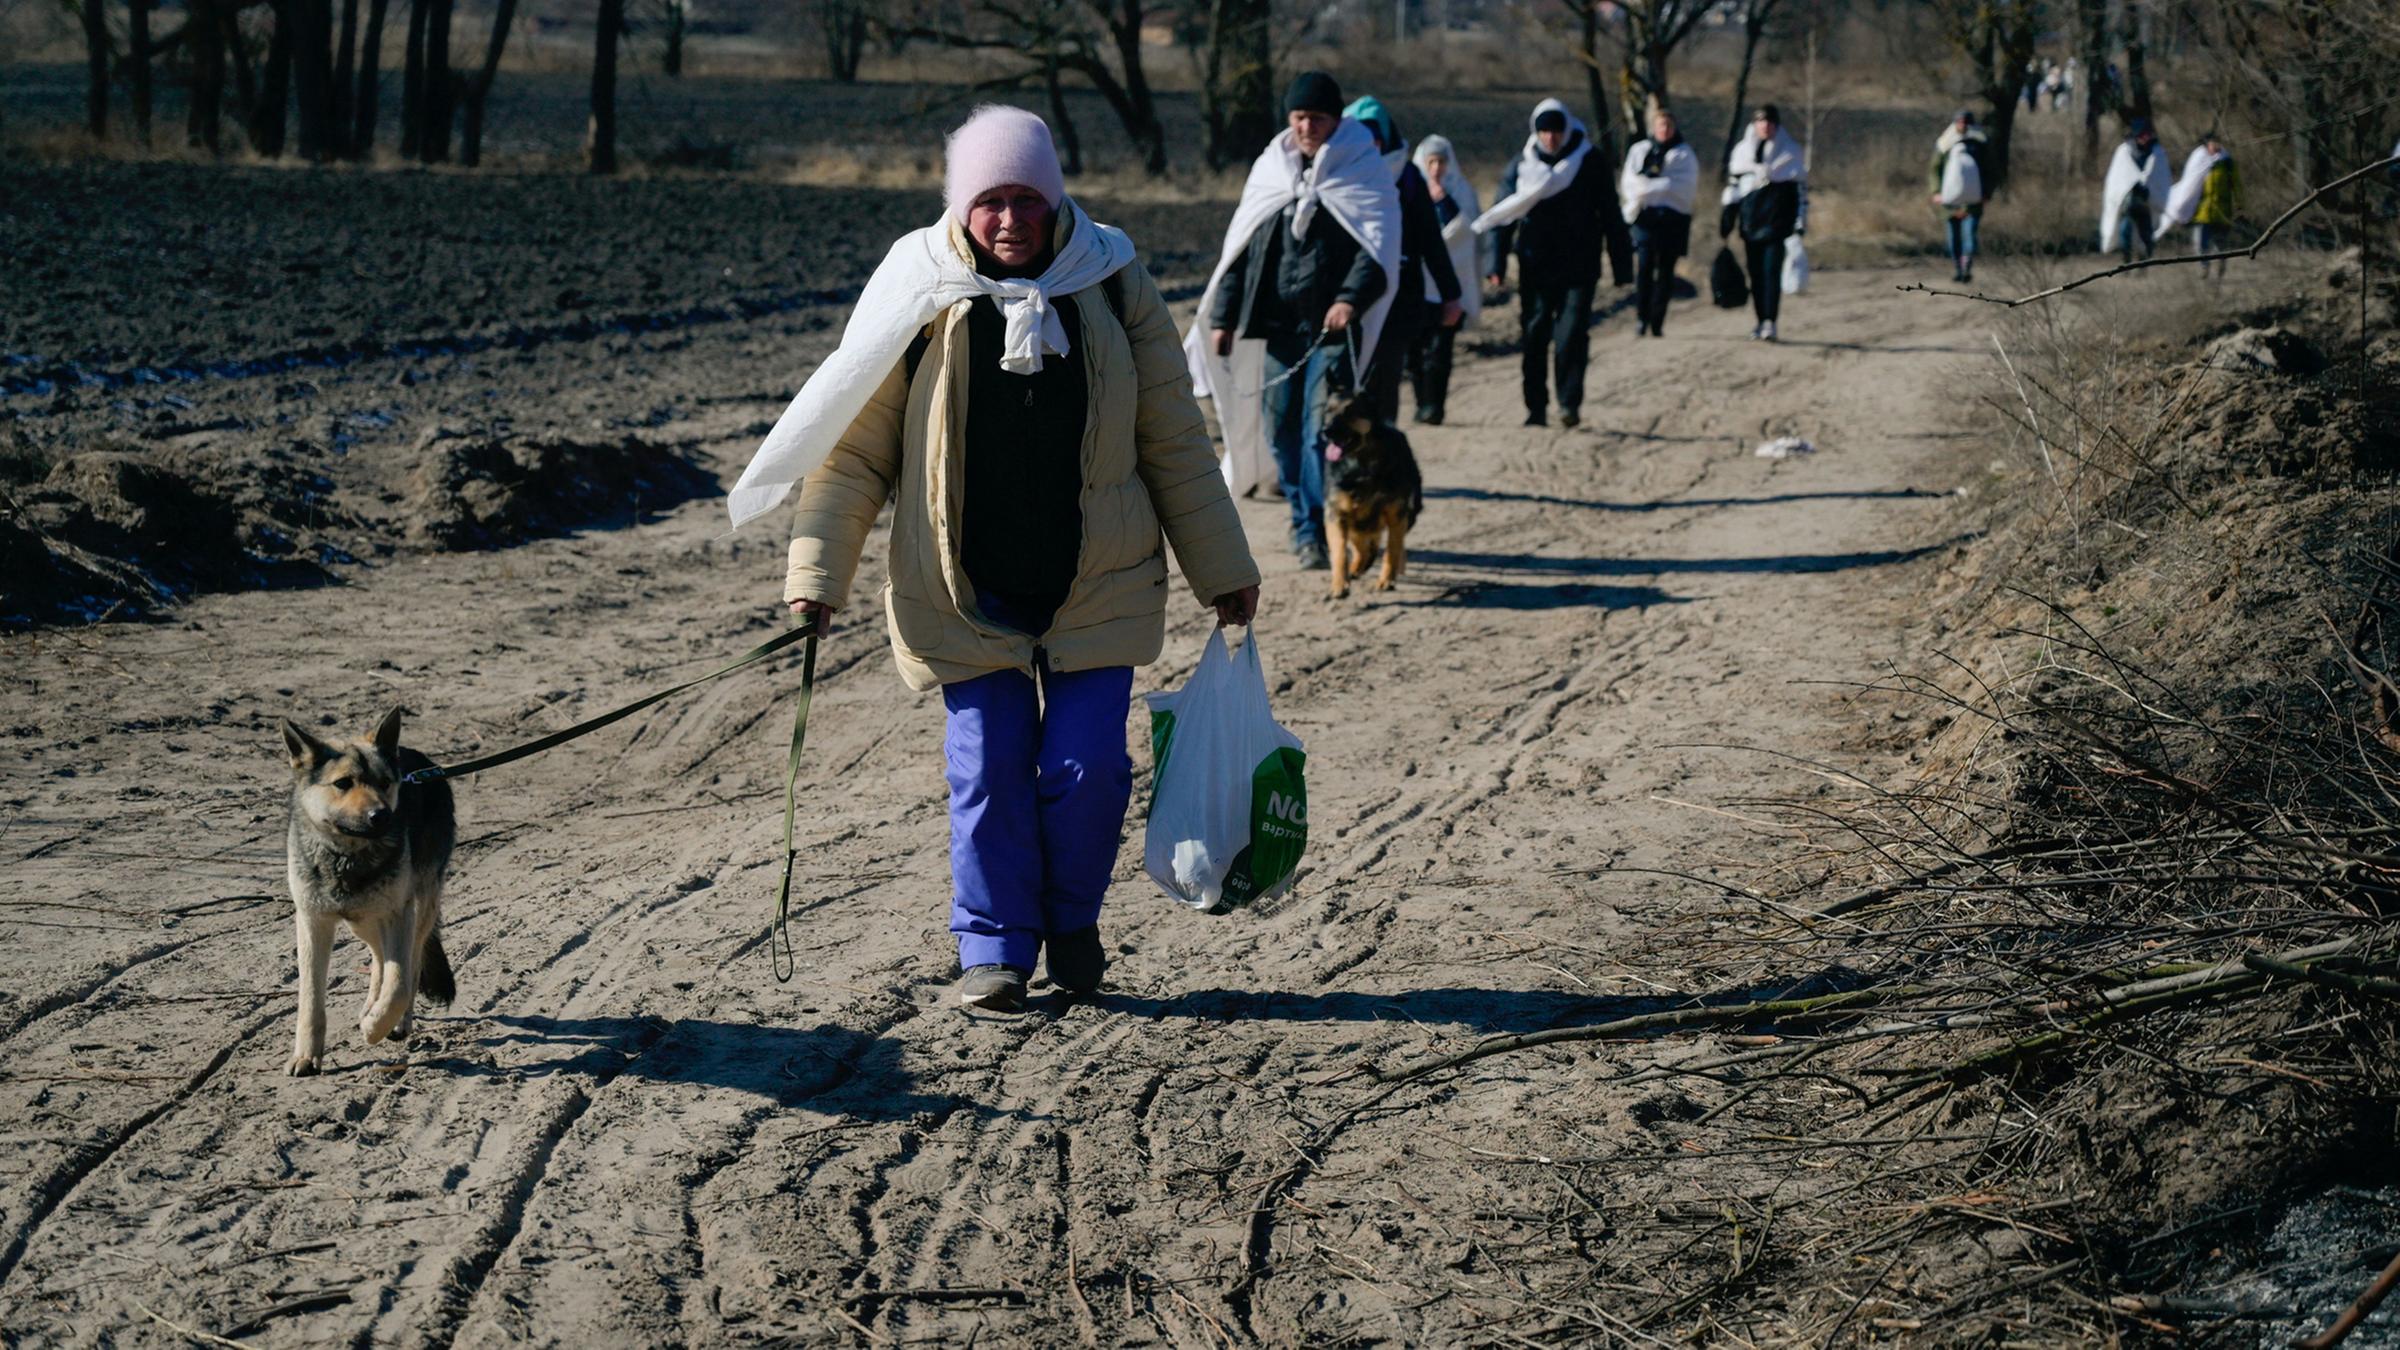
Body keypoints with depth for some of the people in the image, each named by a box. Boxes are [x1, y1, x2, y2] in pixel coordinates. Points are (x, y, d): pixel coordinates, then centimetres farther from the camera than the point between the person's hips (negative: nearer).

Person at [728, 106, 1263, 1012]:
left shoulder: (1112, 287, 0)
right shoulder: (920, 296, -4)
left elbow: (1173, 441, 7)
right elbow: (853, 448, 0)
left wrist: (1220, 568, 9)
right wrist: (817, 571, -8)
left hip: (1097, 584, 1)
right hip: (964, 589, -1)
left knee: (1087, 765, -3)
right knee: (987, 769, -1)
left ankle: (1073, 923, 21)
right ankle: (995, 948, 14)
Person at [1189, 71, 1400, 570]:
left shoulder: (1363, 170, 1)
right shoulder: (1270, 168, 14)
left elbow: (1378, 248, -7)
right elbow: (1239, 247, 16)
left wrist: (1351, 299, -23)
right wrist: (1223, 316, 11)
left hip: (1332, 324, -5)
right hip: (1278, 320, 5)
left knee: (1322, 428, -13)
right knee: (1281, 426, 6)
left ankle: (1315, 530, -13)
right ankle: (1303, 517, 19)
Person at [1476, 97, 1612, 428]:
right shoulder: (1521, 166, 3)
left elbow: (1609, 214, 5)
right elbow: (1502, 216, 3)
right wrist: (1498, 264, -6)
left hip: (1578, 267, -2)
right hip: (1535, 267, 2)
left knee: (1572, 333, -12)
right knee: (1534, 336, 4)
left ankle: (1570, 402, -8)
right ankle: (1536, 407, 11)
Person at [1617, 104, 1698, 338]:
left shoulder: (1684, 154, 7)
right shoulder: (1639, 151, 13)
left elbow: (1685, 187, -4)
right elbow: (1629, 183, 7)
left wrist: (1650, 187, -8)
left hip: (1672, 216, -1)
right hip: (1644, 215, 1)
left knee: (1665, 269, -1)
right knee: (1644, 266, -13)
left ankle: (1657, 322, 1)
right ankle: (1641, 318, -12)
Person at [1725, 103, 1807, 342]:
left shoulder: (1791, 151, 4)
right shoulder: (1742, 150, 12)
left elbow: (1801, 186, 5)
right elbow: (1732, 183, 17)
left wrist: (1801, 221, 1)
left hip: (1778, 217, -4)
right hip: (1750, 218, 4)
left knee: (1771, 270, -13)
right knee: (1755, 272, 4)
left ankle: (1770, 322, -18)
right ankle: (1761, 321, 12)